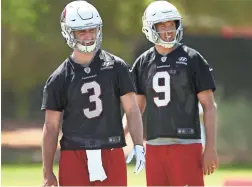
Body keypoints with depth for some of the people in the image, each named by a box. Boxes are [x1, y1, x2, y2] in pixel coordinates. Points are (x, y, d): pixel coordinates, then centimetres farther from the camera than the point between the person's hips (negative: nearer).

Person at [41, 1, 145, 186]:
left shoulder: (116, 67, 3)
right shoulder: (60, 78, 4)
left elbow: (132, 110, 2)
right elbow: (51, 127, 6)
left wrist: (139, 146, -11)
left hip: (111, 155, 0)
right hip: (74, 156, 0)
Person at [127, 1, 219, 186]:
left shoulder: (192, 59, -2)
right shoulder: (143, 63, 10)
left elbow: (209, 106, -3)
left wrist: (211, 147, -9)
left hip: (186, 144, -4)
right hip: (154, 146, 5)